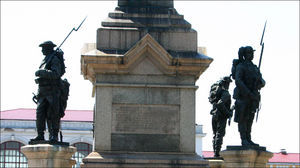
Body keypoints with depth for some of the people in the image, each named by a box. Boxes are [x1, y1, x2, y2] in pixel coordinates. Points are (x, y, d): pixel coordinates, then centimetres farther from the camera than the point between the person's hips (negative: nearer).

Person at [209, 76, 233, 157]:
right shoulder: (225, 93, -15)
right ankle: (217, 153, -11)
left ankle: (215, 153, 14)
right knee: (219, 134, -7)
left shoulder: (215, 89, 8)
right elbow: (220, 104, -28)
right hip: (221, 116, -8)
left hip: (214, 115, 8)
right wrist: (228, 113, -17)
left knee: (215, 134, 13)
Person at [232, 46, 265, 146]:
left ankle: (248, 139, 11)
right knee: (242, 118, -6)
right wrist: (248, 93, -24)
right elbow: (238, 81, -19)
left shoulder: (254, 67, 17)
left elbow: (262, 82, 14)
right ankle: (244, 140, -7)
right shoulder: (241, 66, -6)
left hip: (252, 97, 7)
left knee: (249, 119, 8)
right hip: (243, 96, -7)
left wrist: (261, 82, -11)